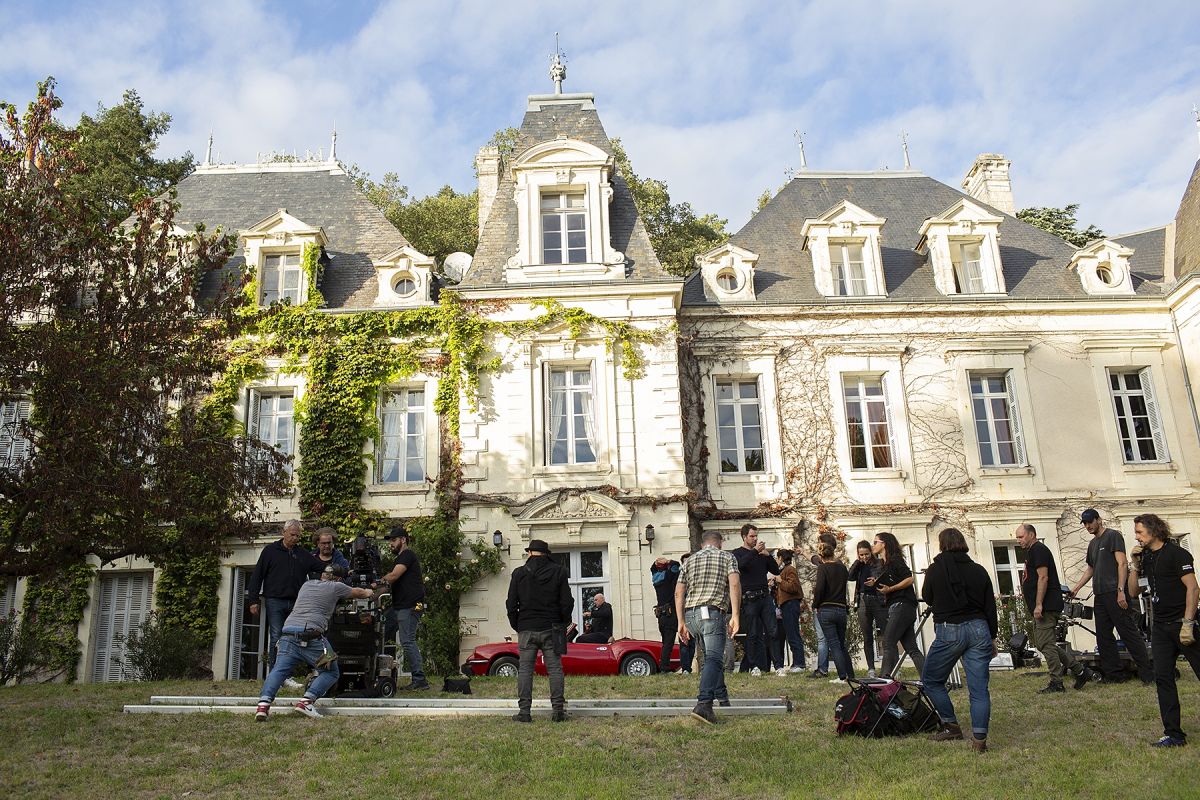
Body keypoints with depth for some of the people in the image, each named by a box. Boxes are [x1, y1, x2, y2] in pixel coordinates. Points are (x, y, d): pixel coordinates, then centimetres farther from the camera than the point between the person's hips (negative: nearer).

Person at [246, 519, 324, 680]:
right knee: (276, 638, -6)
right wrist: (253, 600, -3)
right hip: (275, 601, -4)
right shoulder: (271, 551, 3)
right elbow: (257, 575, 2)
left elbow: (323, 569, 12)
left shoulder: (303, 554, 13)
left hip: (296, 603, 4)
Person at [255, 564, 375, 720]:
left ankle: (264, 703, -28)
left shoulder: (307, 584, 29)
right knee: (331, 672, 9)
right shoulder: (335, 587, 13)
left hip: (288, 632, 5)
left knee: (279, 670, -4)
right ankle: (306, 701, -10)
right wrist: (368, 593, 55)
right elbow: (358, 593, 31)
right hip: (311, 635, -5)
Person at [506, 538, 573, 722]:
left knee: (524, 669, 4)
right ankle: (558, 710, 2)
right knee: (555, 669, 4)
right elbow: (567, 602, 0)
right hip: (551, 629, 0)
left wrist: (516, 626, 12)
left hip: (526, 629, 0)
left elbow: (511, 604, 1)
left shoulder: (519, 573, 0)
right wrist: (562, 624, 13)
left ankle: (524, 710, 2)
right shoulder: (558, 572, 1)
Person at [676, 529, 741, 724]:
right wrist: (735, 615, -10)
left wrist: (681, 622, 14)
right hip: (713, 612, -5)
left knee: (711, 655, 24)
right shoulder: (727, 557, 11)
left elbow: (679, 593, 13)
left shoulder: (690, 560, 22)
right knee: (713, 658, -14)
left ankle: (721, 695, 31)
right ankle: (703, 704, -31)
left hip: (690, 613, 5)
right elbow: (734, 585, -6)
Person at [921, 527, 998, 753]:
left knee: (931, 680, 15)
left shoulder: (935, 570, -4)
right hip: (978, 630, 4)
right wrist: (992, 637, 17)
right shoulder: (978, 570, 5)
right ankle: (979, 739, -2)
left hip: (949, 632, -3)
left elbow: (927, 599, 11)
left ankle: (951, 726, 18)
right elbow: (990, 606, 8)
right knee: (979, 688, 3)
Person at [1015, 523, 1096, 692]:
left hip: (1047, 607, -11)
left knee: (1046, 645, -9)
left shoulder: (1038, 550, -9)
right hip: (1042, 608, 11)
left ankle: (1056, 683, -3)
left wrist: (1038, 605, -22)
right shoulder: (1031, 551, 23)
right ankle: (1080, 669, 14)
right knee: (1041, 644, 10)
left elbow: (1043, 577, -18)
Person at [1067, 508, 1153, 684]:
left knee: (1129, 633, -9)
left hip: (1114, 594, -8)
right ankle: (1114, 674, 12)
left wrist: (1121, 590, -19)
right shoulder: (1092, 544, 21)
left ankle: (1147, 673, -5)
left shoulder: (1113, 536, -3)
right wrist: (1076, 587, 18)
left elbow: (1122, 564, -11)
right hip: (1099, 596, 8)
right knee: (1103, 637, 7)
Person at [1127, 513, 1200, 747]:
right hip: (1161, 627, 7)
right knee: (1163, 678, 1)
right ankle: (1173, 734, 5)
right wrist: (1135, 566, 3)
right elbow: (1134, 592, 16)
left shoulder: (1176, 553, -8)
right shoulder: (1146, 558, 13)